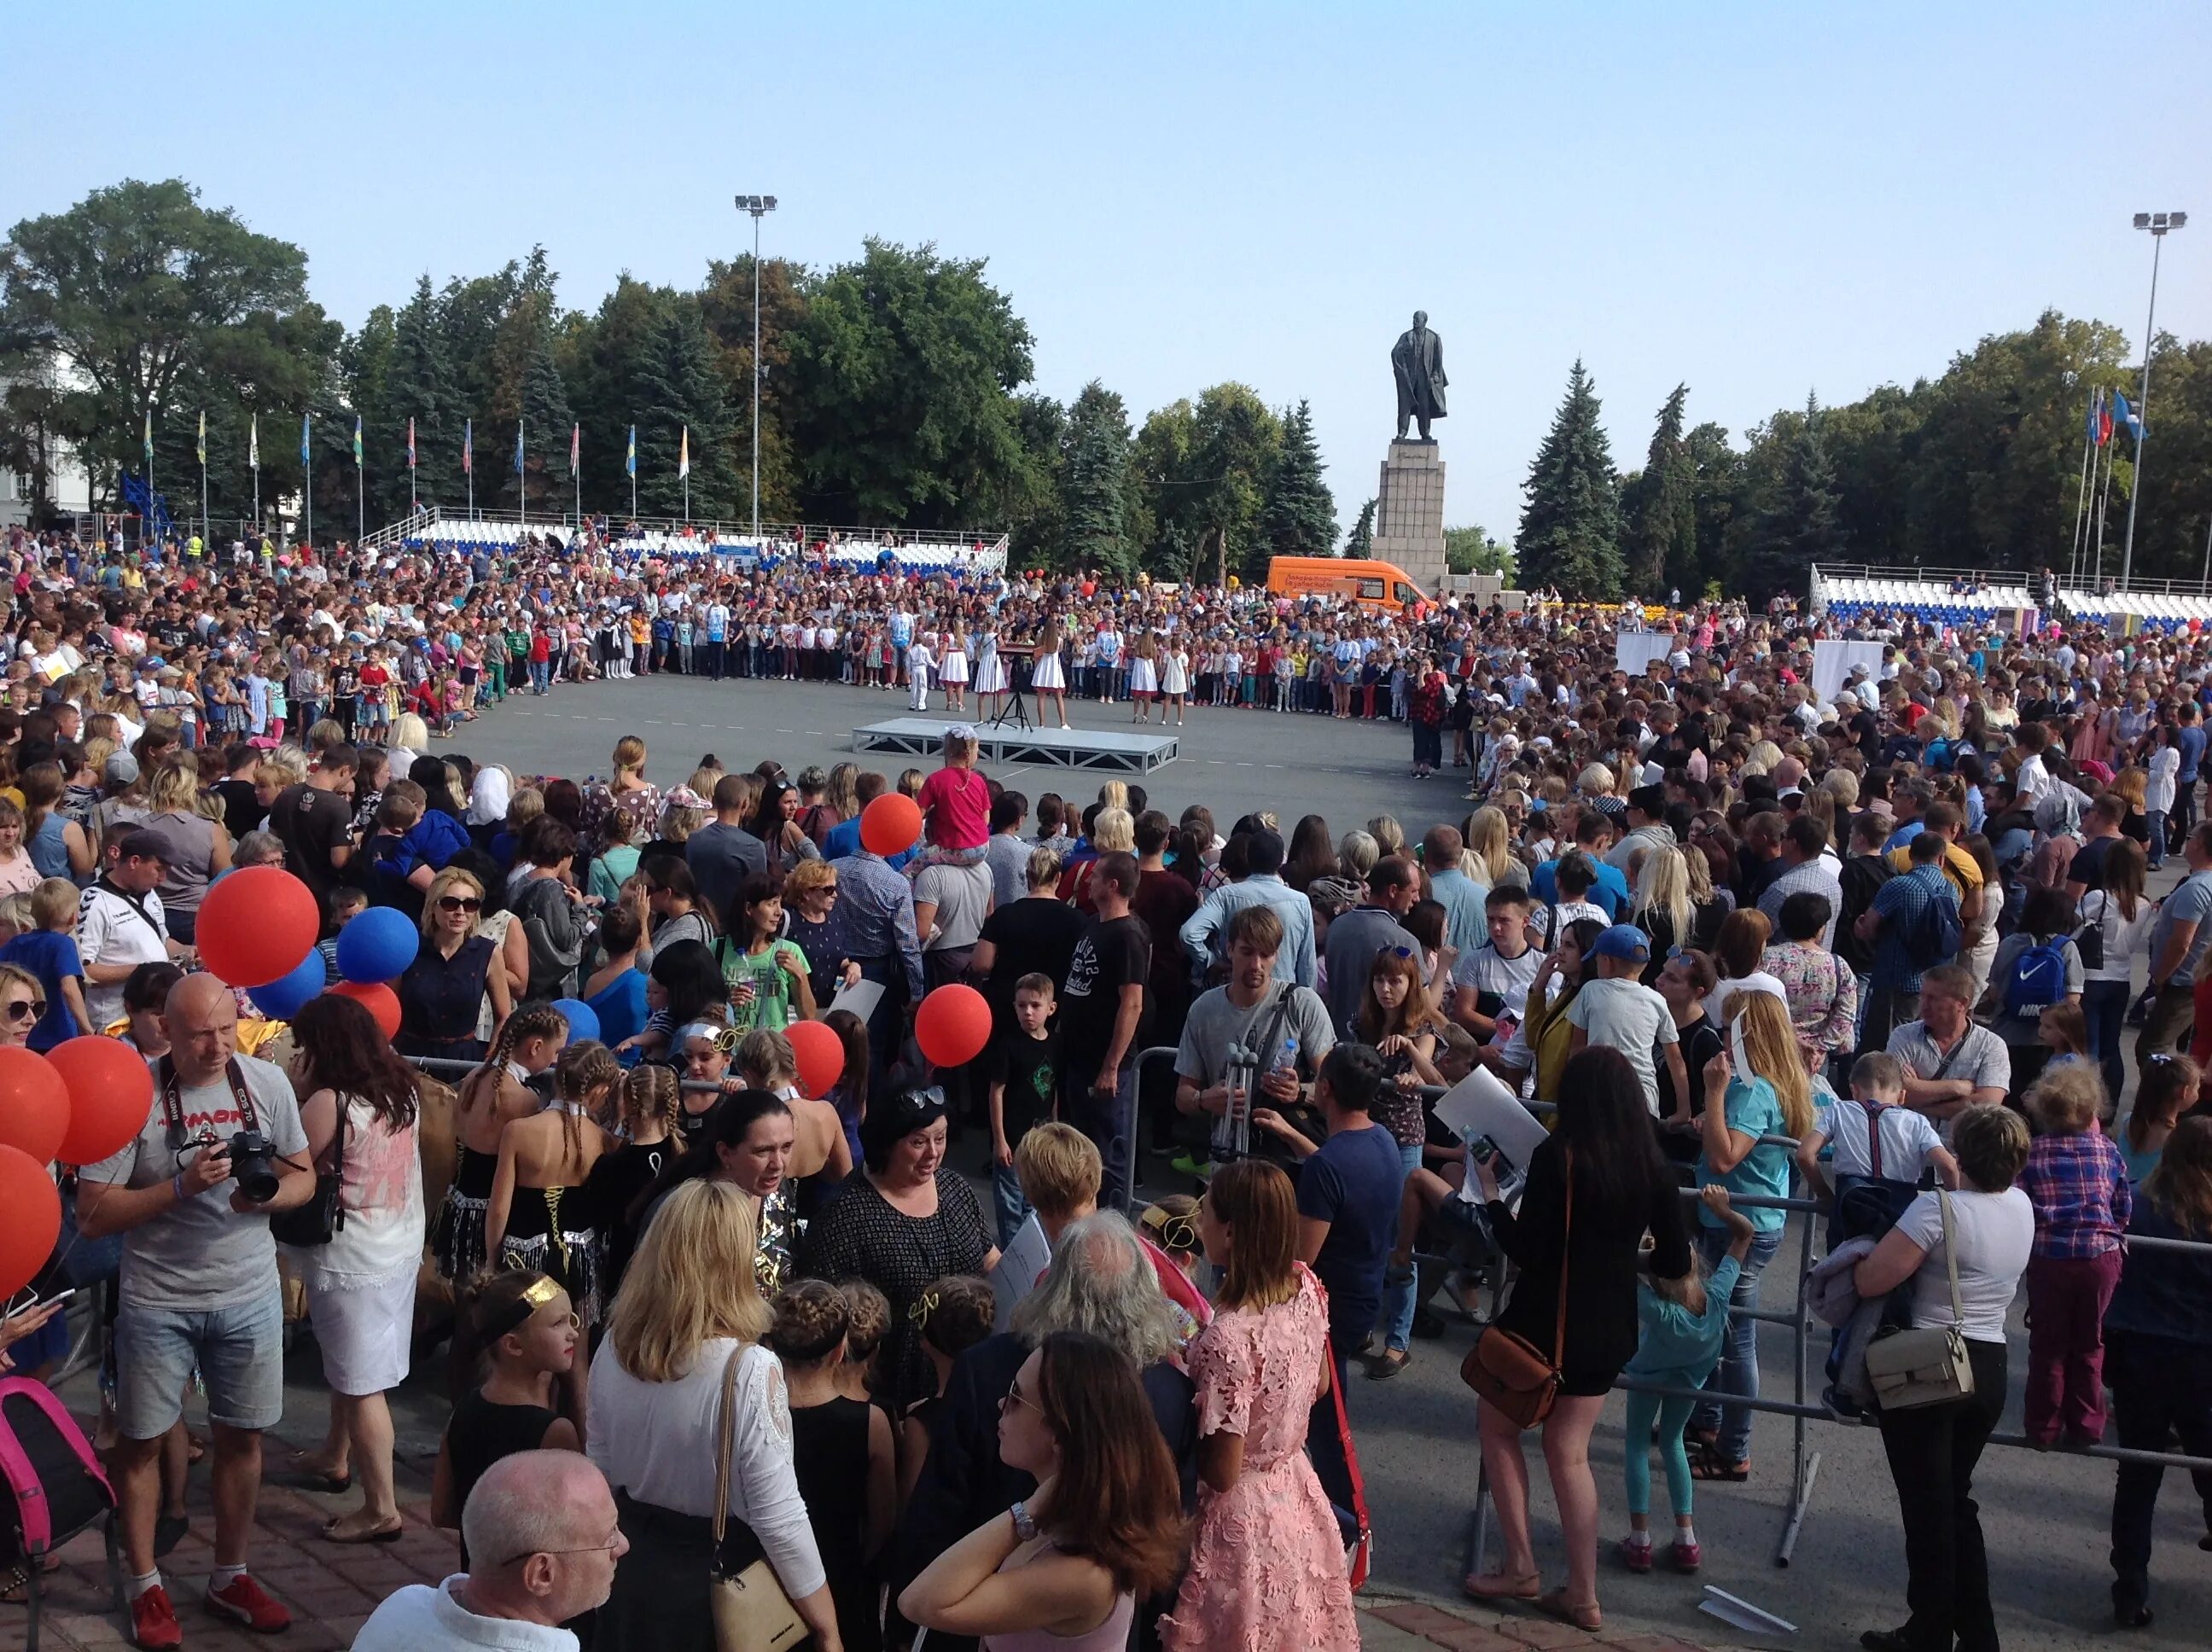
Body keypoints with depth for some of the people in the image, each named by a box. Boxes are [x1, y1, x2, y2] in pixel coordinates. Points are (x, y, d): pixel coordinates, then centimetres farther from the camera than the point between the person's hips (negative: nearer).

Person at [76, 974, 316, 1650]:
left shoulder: (267, 1082, -4)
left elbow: (304, 1176, 6)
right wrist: (183, 1187, -25)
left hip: (249, 1296, 3)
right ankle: (144, 1586, 27)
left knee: (242, 1436, 12)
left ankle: (230, 1577, 29)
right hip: (158, 1301, -3)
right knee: (140, 1440, 9)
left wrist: (268, 1194, -16)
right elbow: (92, 1215, -14)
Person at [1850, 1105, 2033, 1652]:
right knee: (1956, 1501, 20)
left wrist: (1859, 1255, -1)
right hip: (1990, 1369, 6)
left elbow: (1870, 1281, -19)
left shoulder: (1939, 1207, -20)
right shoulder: (2022, 1207, 1)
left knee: (1928, 1508, 6)